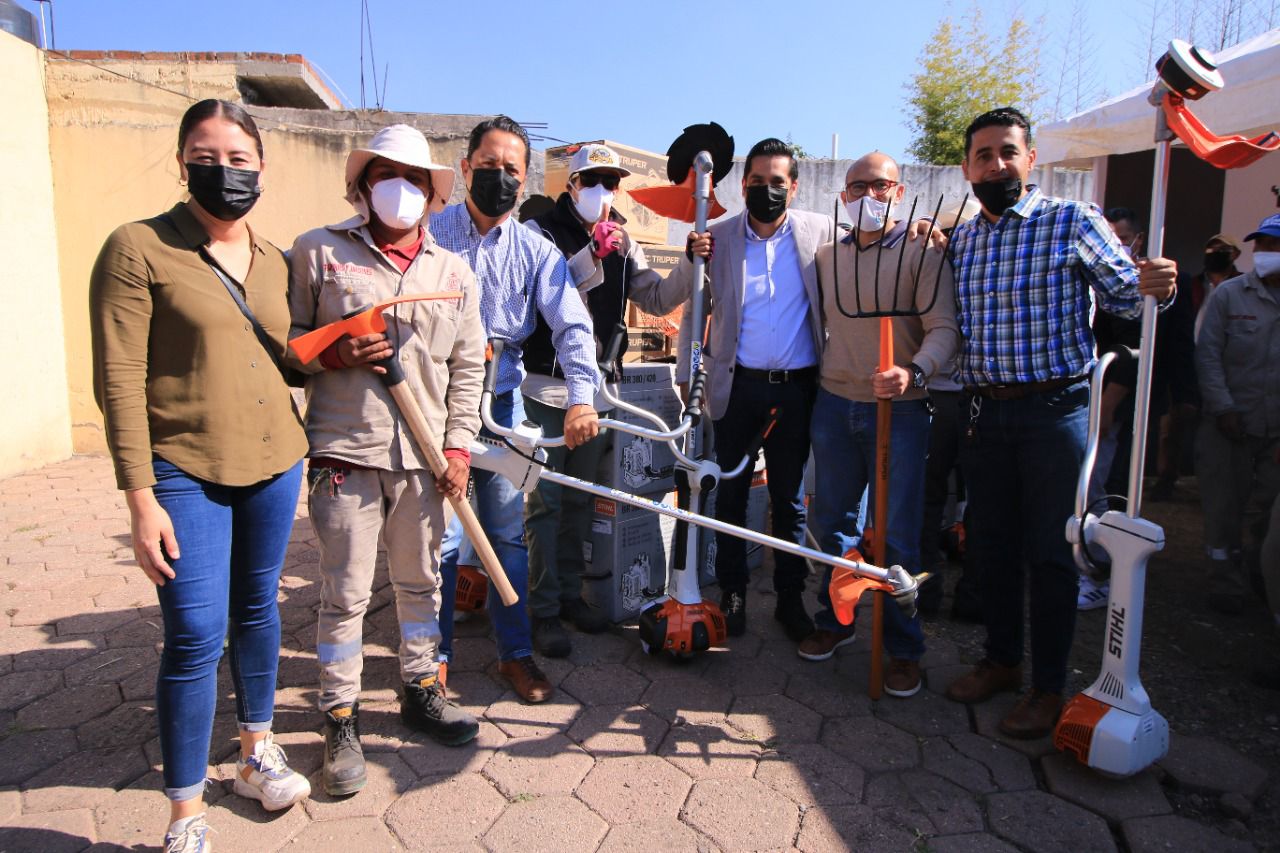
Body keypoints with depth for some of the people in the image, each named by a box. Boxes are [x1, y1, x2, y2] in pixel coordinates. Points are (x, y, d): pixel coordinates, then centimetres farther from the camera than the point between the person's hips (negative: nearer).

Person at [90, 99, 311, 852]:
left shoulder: (275, 260, 8)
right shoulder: (139, 248, -8)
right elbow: (119, 381, -11)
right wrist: (141, 499, -14)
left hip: (274, 464, 5)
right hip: (187, 472, -5)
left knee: (259, 610, 17)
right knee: (196, 638, -3)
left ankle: (257, 754, 38)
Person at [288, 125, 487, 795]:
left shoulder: (453, 272, 11)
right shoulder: (318, 252, 3)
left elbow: (468, 366, 11)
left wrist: (458, 444, 4)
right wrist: (334, 354, -13)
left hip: (424, 456, 3)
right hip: (344, 451, -3)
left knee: (420, 581, 15)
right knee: (345, 593, 2)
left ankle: (420, 690, 34)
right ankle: (340, 720, 19)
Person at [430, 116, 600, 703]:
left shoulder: (536, 251, 4)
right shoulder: (428, 235, 0)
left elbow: (572, 324, -6)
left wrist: (580, 396, -21)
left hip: (503, 405, 2)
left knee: (509, 533, 9)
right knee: (441, 537, 1)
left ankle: (516, 652, 24)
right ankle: (433, 655, 21)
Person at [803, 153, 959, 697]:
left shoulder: (922, 253, -4)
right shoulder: (827, 256, 10)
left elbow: (945, 328, -12)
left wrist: (914, 372, -30)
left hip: (899, 409, -4)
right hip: (834, 403, 5)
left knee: (897, 535, 0)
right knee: (831, 520, 13)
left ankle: (903, 648, 15)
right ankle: (834, 620, 31)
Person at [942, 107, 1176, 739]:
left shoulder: (1074, 222, -3)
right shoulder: (958, 241, 11)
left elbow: (1122, 292, -4)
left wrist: (1154, 289, -24)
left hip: (1053, 409, -4)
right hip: (983, 411, 5)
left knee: (1050, 551, 2)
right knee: (992, 544, 13)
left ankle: (1048, 687, 17)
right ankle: (1002, 660, 31)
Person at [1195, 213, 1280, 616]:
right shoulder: (1229, 294, 1)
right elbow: (1208, 353, -3)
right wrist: (1222, 407, -10)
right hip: (1232, 424, -1)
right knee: (1225, 507, 6)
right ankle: (1227, 582, 22)